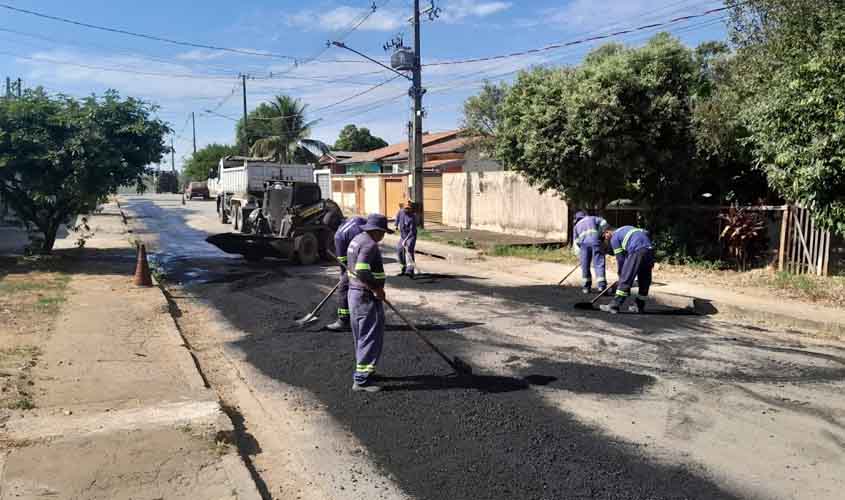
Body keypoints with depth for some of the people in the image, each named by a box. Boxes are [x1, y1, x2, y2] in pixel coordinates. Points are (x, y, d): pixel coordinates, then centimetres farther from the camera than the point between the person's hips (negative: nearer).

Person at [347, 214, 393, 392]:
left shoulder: (357, 239, 14)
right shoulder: (370, 244, -18)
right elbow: (362, 271, -29)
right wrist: (377, 289, -18)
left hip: (354, 292, 11)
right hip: (367, 297, -10)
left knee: (362, 336, 19)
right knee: (371, 338, -6)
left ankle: (362, 371, 31)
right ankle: (362, 379, -4)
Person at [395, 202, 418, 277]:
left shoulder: (412, 218, -25)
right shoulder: (401, 211, -6)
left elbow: (412, 231, -28)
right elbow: (398, 216, 20)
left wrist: (405, 240, -35)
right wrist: (397, 225, 25)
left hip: (411, 236, -7)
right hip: (402, 235, 8)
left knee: (409, 250, -23)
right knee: (399, 251, 12)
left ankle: (410, 270, -35)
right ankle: (404, 268, 32)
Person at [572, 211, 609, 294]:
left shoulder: (577, 225, 29)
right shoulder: (593, 218, 28)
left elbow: (575, 241, 20)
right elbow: (604, 223, 9)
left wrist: (579, 255, 17)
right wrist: (599, 234, 18)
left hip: (584, 243, 1)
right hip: (595, 241, -1)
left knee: (585, 265, 10)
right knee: (599, 264, -3)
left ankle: (586, 287, 17)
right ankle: (601, 286, -13)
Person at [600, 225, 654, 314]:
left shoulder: (614, 238, 10)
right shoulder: (626, 229, 32)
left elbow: (620, 258, 5)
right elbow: (646, 233, 24)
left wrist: (621, 275, 16)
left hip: (637, 251, -7)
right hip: (650, 250, 8)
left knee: (625, 279, -5)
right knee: (644, 280, 15)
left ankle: (615, 306, -6)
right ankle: (640, 306, 24)